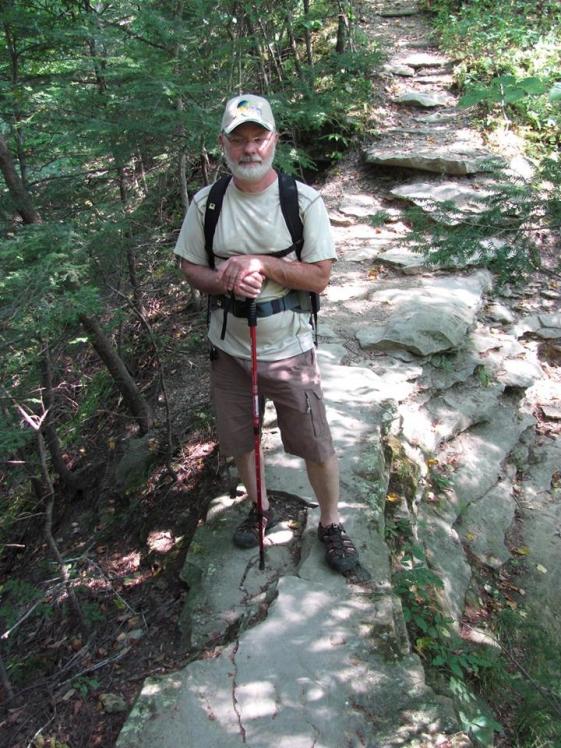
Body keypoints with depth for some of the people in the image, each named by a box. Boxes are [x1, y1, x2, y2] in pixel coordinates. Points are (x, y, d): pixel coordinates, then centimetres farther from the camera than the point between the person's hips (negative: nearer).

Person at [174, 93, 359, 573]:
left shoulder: (304, 201, -9)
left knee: (317, 448, 5)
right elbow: (189, 267, 4)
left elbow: (320, 276, -11)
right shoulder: (206, 203, -2)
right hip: (229, 348, 3)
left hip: (289, 349, -3)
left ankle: (331, 523, 30)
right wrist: (226, 282, -17)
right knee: (240, 440, 19)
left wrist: (263, 265, -23)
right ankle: (260, 509, 45)